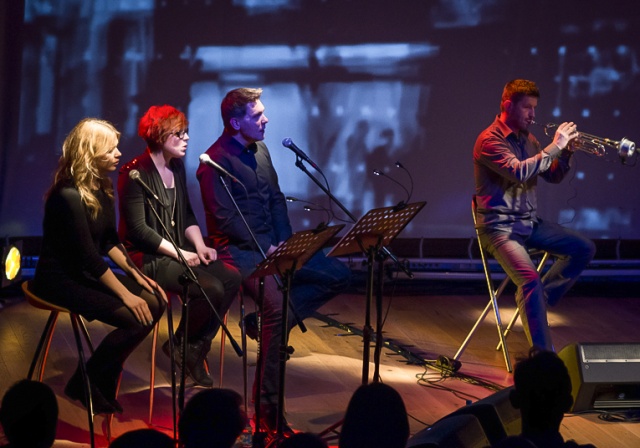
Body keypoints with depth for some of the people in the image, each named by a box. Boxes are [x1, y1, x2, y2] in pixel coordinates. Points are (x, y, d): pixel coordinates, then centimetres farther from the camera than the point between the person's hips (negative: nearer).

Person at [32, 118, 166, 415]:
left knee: (155, 302, -7)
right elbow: (88, 256, -23)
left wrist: (135, 274, 0)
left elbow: (109, 241, 13)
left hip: (87, 274, 9)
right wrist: (126, 294, -21)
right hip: (60, 281, -9)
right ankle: (83, 387, -4)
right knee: (136, 318, -21)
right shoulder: (69, 196, -23)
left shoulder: (101, 188, 4)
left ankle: (103, 385, 3)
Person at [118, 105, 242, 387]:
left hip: (178, 251, 8)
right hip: (147, 258, -8)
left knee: (231, 278, -13)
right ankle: (181, 345, 0)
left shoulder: (176, 168, 11)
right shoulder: (136, 174, -14)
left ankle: (197, 348, -3)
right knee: (211, 288, -25)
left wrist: (199, 246, 0)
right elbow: (138, 230, -18)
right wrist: (180, 254, -19)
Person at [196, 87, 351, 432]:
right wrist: (267, 249, -18)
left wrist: (285, 242, 0)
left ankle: (268, 321, 0)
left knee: (339, 275, -1)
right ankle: (268, 407, -23)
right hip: (239, 250, -8)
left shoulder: (260, 151, 14)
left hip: (272, 246, 8)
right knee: (278, 307, -30)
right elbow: (226, 219, -17)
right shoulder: (216, 161, -12)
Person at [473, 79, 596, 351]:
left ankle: (536, 300, 9)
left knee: (584, 249, 3)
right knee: (531, 278, -28)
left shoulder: (527, 140, 12)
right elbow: (518, 172, -27)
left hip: (529, 222, 8)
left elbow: (553, 176, 15)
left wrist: (565, 151, -4)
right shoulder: (489, 140, -12)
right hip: (499, 225, -8)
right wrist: (554, 147, -22)